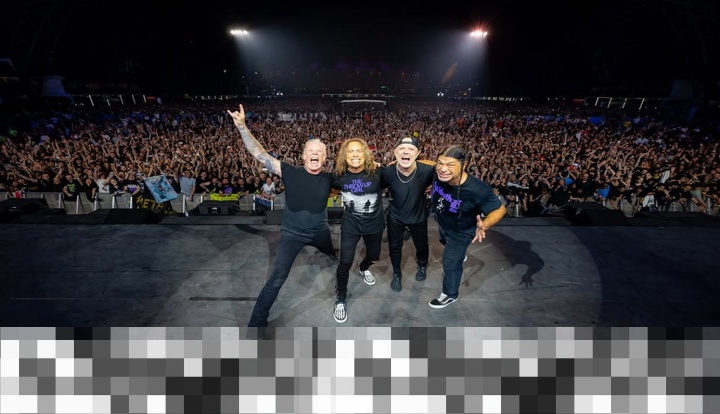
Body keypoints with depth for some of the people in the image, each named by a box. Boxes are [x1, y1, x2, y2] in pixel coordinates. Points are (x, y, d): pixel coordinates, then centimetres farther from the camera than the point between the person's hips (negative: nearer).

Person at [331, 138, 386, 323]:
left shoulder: (377, 173, -20)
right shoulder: (339, 176, -14)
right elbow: (329, 189, 7)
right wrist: (346, 202, 1)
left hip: (374, 224, 1)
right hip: (350, 224, -1)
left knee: (373, 257, 21)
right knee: (345, 262, -6)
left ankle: (364, 269, 60)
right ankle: (341, 299, 18)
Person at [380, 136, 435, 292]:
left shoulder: (427, 170, -31)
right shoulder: (387, 172, -29)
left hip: (418, 216, 1)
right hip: (395, 216, 0)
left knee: (422, 245, 23)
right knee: (394, 247, 17)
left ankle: (422, 266, 58)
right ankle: (396, 274, 47)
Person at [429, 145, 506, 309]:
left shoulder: (477, 190, -44)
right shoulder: (439, 172, -31)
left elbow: (499, 209, -28)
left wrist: (485, 225, -48)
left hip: (460, 232, -6)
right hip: (442, 223, 6)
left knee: (450, 263, 13)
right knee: (445, 242, 37)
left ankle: (450, 294, 44)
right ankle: (460, 254, 73)